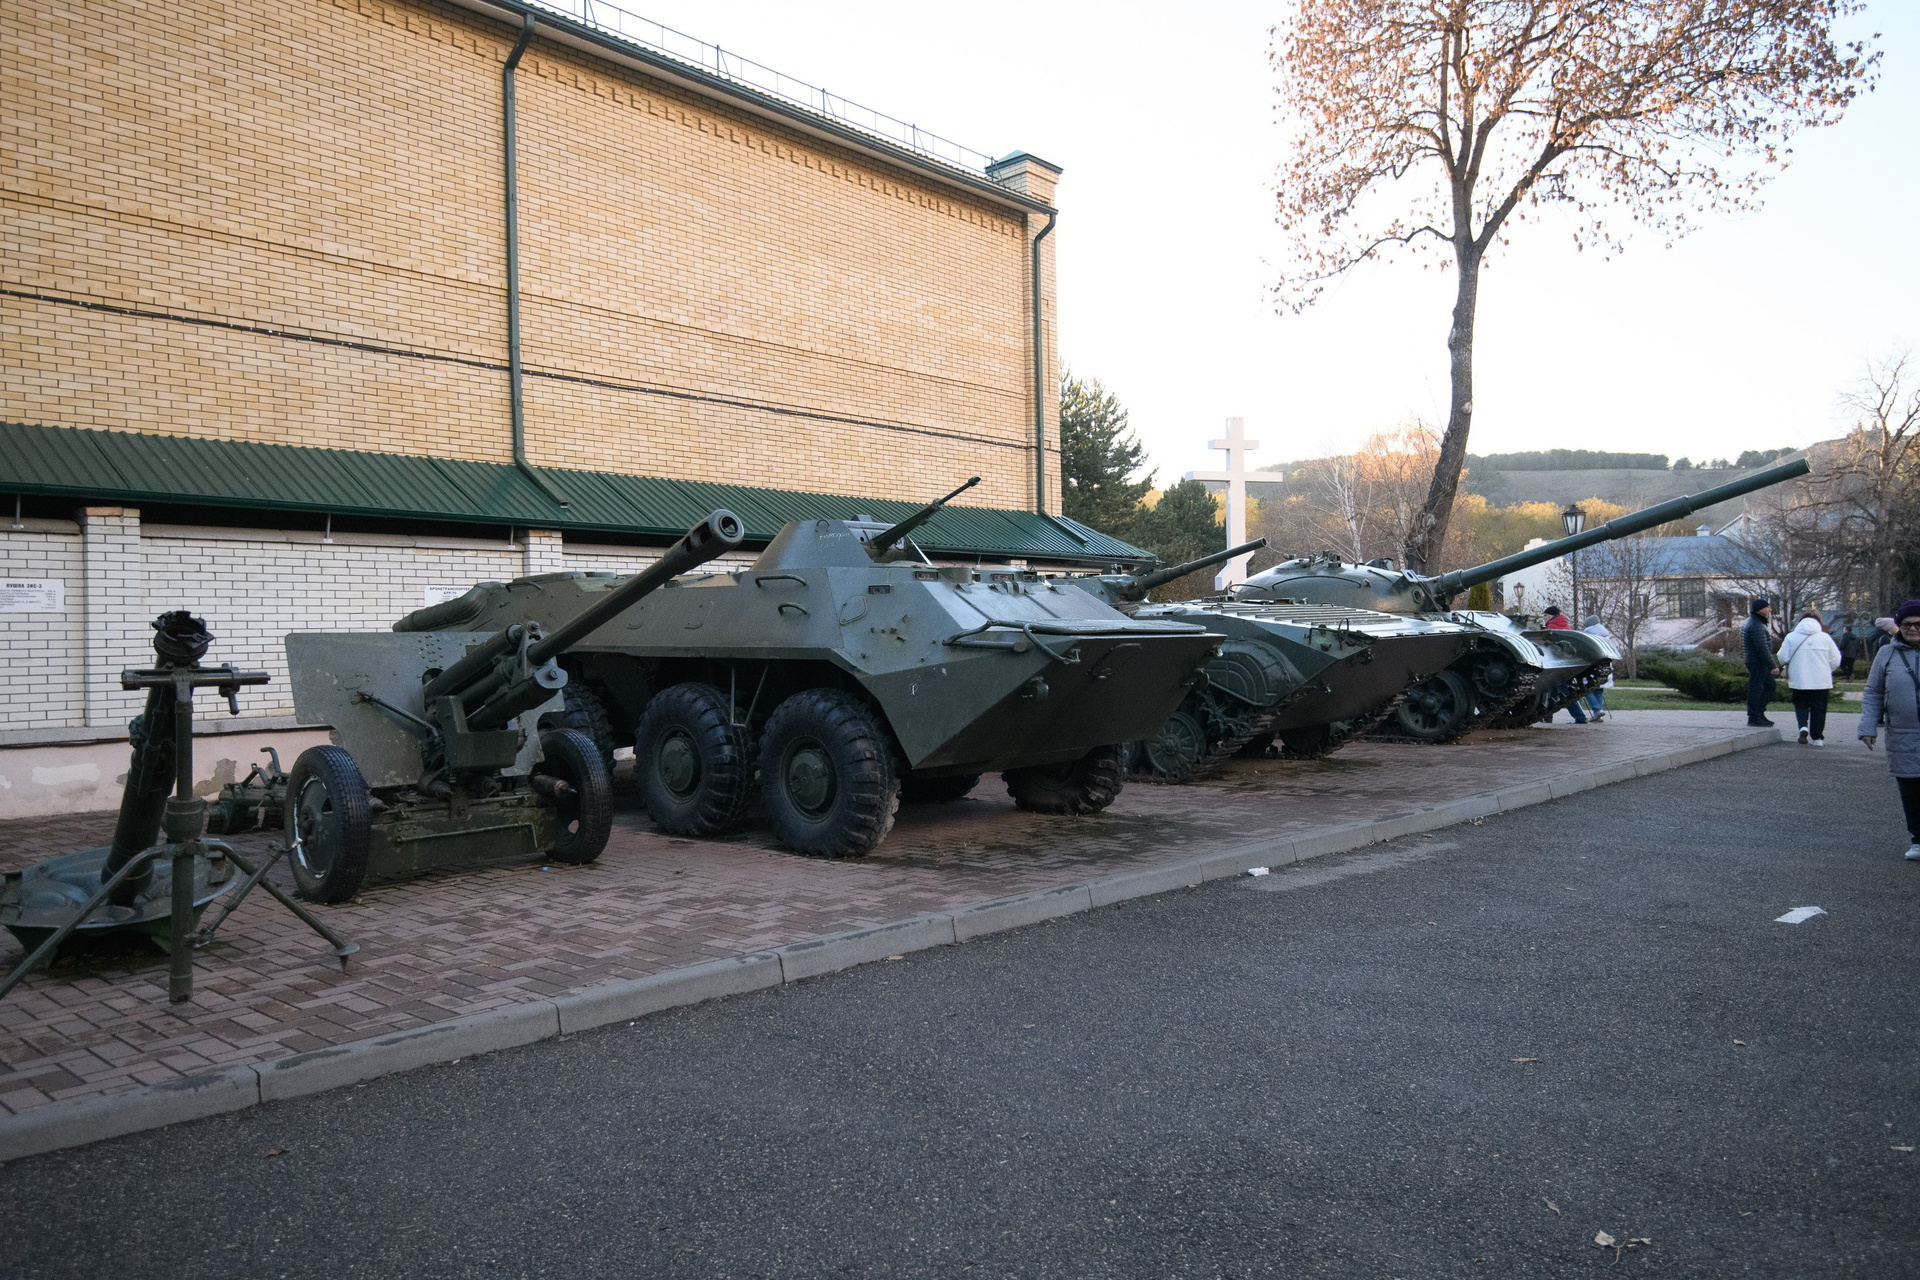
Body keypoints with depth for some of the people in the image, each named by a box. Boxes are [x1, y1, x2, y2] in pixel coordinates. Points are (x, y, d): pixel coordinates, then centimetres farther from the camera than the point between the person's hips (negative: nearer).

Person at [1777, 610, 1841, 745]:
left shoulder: (1791, 637, -2)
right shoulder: (1825, 637, -1)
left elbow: (1783, 658, -5)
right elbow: (1836, 660, 1)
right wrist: (1827, 671, 19)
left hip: (1799, 681, 0)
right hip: (1821, 681, 0)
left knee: (1801, 705, 15)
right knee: (1818, 708, 9)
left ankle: (1803, 726, -11)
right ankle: (1817, 738, 11)